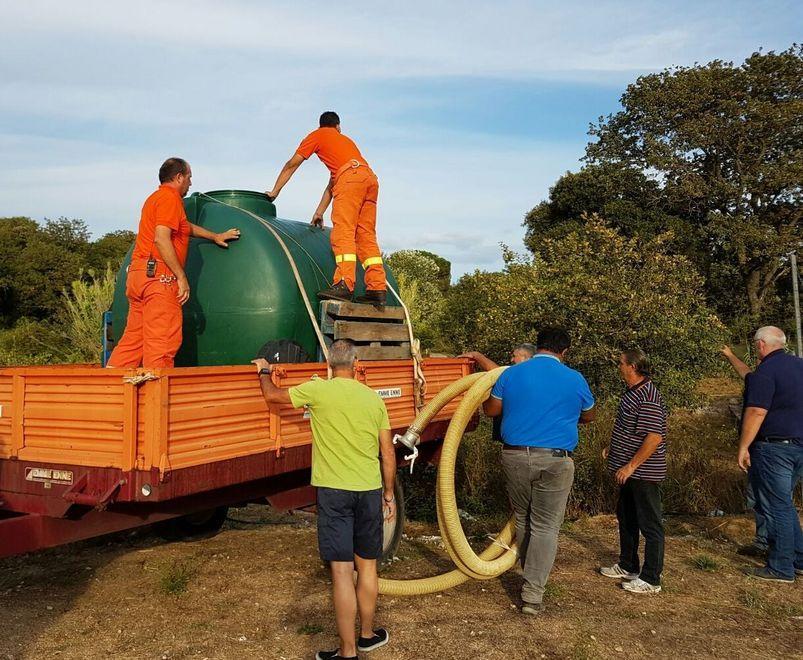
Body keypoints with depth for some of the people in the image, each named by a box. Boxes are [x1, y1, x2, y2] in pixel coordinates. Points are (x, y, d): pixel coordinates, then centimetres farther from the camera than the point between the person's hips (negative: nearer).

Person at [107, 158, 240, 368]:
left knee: (134, 338, 10)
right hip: (158, 275, -10)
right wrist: (181, 277, -17)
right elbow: (161, 239, -19)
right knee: (162, 340, -10)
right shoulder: (170, 198, -6)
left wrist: (215, 237, 48)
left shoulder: (157, 197, 26)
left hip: (138, 273, 10)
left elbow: (187, 226, 40)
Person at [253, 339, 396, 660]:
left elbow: (272, 395, 6)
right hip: (369, 490, 4)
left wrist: (264, 371, 27)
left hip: (334, 491, -4)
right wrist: (389, 494, 20)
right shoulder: (374, 398, 4)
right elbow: (388, 454, 8)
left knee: (341, 570, 0)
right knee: (367, 565, 17)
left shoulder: (319, 390, -7)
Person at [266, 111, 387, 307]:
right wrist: (319, 212, 41)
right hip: (370, 178, 6)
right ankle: (377, 289, -5)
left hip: (350, 176, -6)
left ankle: (344, 285, -28)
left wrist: (274, 192, 33)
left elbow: (291, 165, 24)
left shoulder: (317, 135, 22)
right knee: (366, 235, 3)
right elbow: (333, 183, 39)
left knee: (343, 232, -14)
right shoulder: (346, 139, 39)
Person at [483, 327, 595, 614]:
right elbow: (588, 416, 17)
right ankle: (533, 593, 4)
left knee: (522, 519, 20)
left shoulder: (511, 373, 1)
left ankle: (530, 576, 36)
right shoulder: (575, 380, 0)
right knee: (545, 526, 5)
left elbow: (491, 410, 11)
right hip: (555, 461, -2)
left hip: (515, 456, 2)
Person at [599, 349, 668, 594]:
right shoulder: (632, 392, 9)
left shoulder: (648, 397, -23)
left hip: (644, 473, -11)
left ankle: (651, 579, 12)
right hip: (630, 472, 11)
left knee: (650, 525, 1)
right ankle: (627, 566, 36)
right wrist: (613, 448, 15)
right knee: (626, 518, 21)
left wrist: (631, 466, -24)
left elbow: (654, 437, -27)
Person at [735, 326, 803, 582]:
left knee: (776, 507, 0)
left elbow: (756, 412, -22)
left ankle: (781, 568, 8)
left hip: (773, 447, -9)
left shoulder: (765, 372, -16)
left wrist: (743, 447, -17)